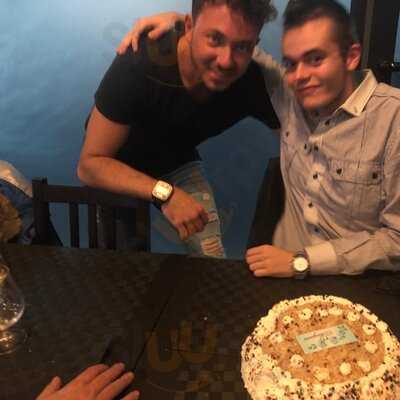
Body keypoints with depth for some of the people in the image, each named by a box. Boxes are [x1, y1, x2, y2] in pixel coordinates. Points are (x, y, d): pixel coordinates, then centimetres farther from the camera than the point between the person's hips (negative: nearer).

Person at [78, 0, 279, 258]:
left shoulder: (253, 82, -28)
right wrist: (164, 192, -48)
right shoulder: (139, 64, -37)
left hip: (177, 166, 3)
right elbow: (90, 164, -34)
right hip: (114, 171, -2)